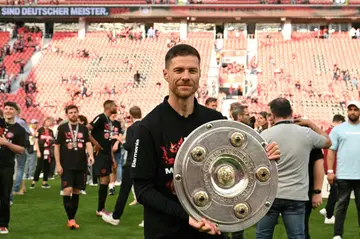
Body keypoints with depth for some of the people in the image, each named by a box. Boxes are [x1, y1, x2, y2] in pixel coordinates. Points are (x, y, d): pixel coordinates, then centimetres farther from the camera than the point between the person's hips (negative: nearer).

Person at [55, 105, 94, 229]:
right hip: (67, 166, -3)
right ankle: (70, 219, -3)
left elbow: (88, 143, 0)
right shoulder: (62, 128, 0)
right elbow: (57, 146, 0)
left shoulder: (83, 128, 8)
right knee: (67, 191, -12)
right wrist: (58, 164, -6)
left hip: (81, 166, 3)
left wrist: (91, 155, -21)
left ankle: (72, 218, 17)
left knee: (76, 192, 7)